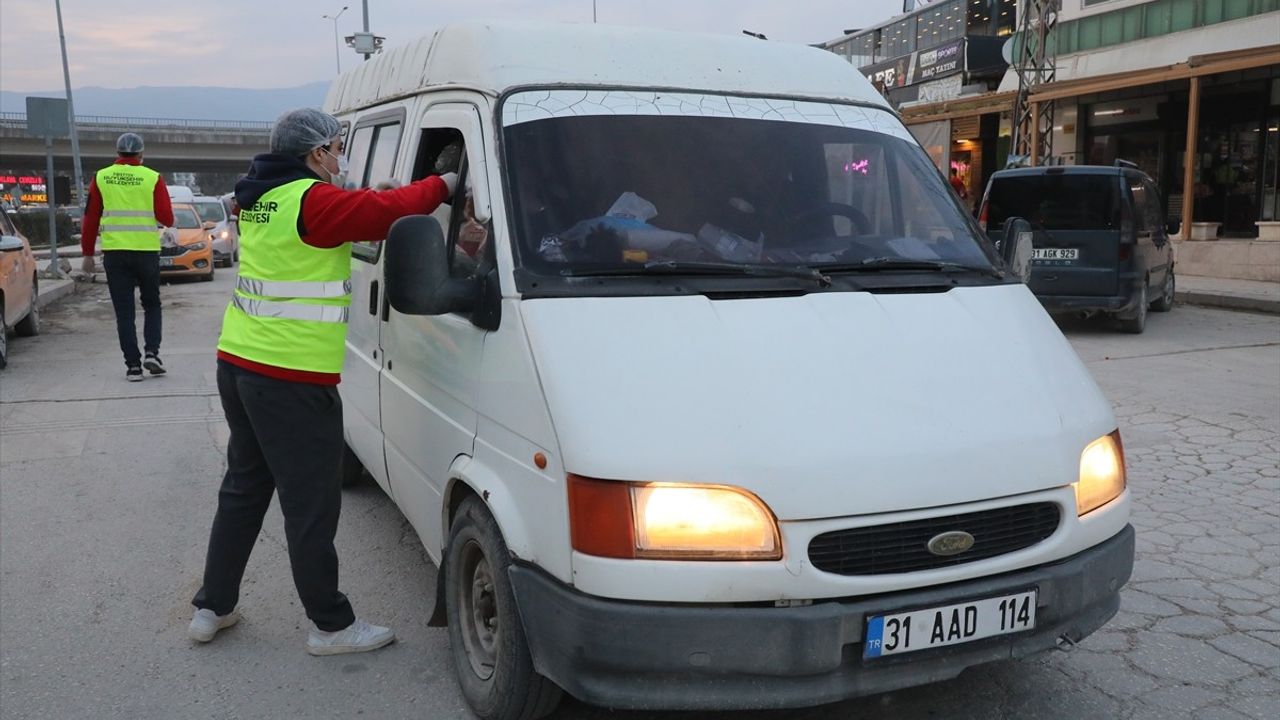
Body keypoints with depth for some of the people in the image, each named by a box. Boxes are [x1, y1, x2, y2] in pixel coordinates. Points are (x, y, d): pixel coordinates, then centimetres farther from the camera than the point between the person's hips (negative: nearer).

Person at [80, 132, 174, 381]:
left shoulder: (101, 177, 3)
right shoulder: (153, 178, -3)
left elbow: (90, 218, 4)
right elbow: (167, 219, -5)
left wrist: (87, 253, 11)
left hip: (114, 253, 1)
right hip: (146, 251, -1)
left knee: (124, 311, 6)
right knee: (152, 305, 16)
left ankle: (133, 365, 5)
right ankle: (151, 353, 1)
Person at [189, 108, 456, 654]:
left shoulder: (260, 199, 13)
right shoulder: (314, 201, -15)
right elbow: (387, 211, -18)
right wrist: (443, 185, -2)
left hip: (237, 361, 9)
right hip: (291, 378, -9)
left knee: (243, 488, 21)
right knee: (311, 505, 1)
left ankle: (212, 607, 32)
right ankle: (331, 625, 14)